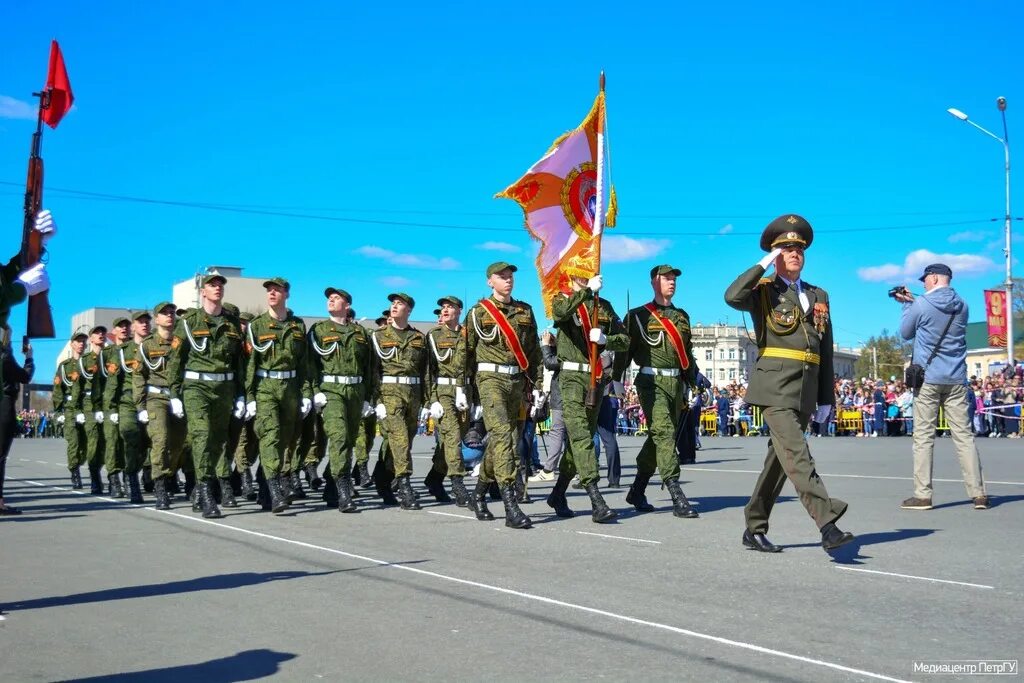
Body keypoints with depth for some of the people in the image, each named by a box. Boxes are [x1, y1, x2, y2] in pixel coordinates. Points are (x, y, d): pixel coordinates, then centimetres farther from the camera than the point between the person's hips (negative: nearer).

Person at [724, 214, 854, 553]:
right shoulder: (764, 290, 5)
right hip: (775, 386, -6)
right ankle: (828, 525, -27)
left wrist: (826, 397, 14)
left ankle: (755, 529, 18)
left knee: (780, 457, 9)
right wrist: (763, 265, -9)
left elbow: (826, 350, 19)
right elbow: (732, 296, -20)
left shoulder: (819, 295, 19)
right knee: (797, 454, -18)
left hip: (806, 389, 6)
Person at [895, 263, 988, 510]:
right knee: (963, 435, 5)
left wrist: (907, 305, 18)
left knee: (924, 436, -1)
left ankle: (922, 495, -1)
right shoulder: (961, 306, 9)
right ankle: (978, 494, 4)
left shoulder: (921, 305, -7)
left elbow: (905, 333, 6)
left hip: (928, 378, -4)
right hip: (956, 379, 4)